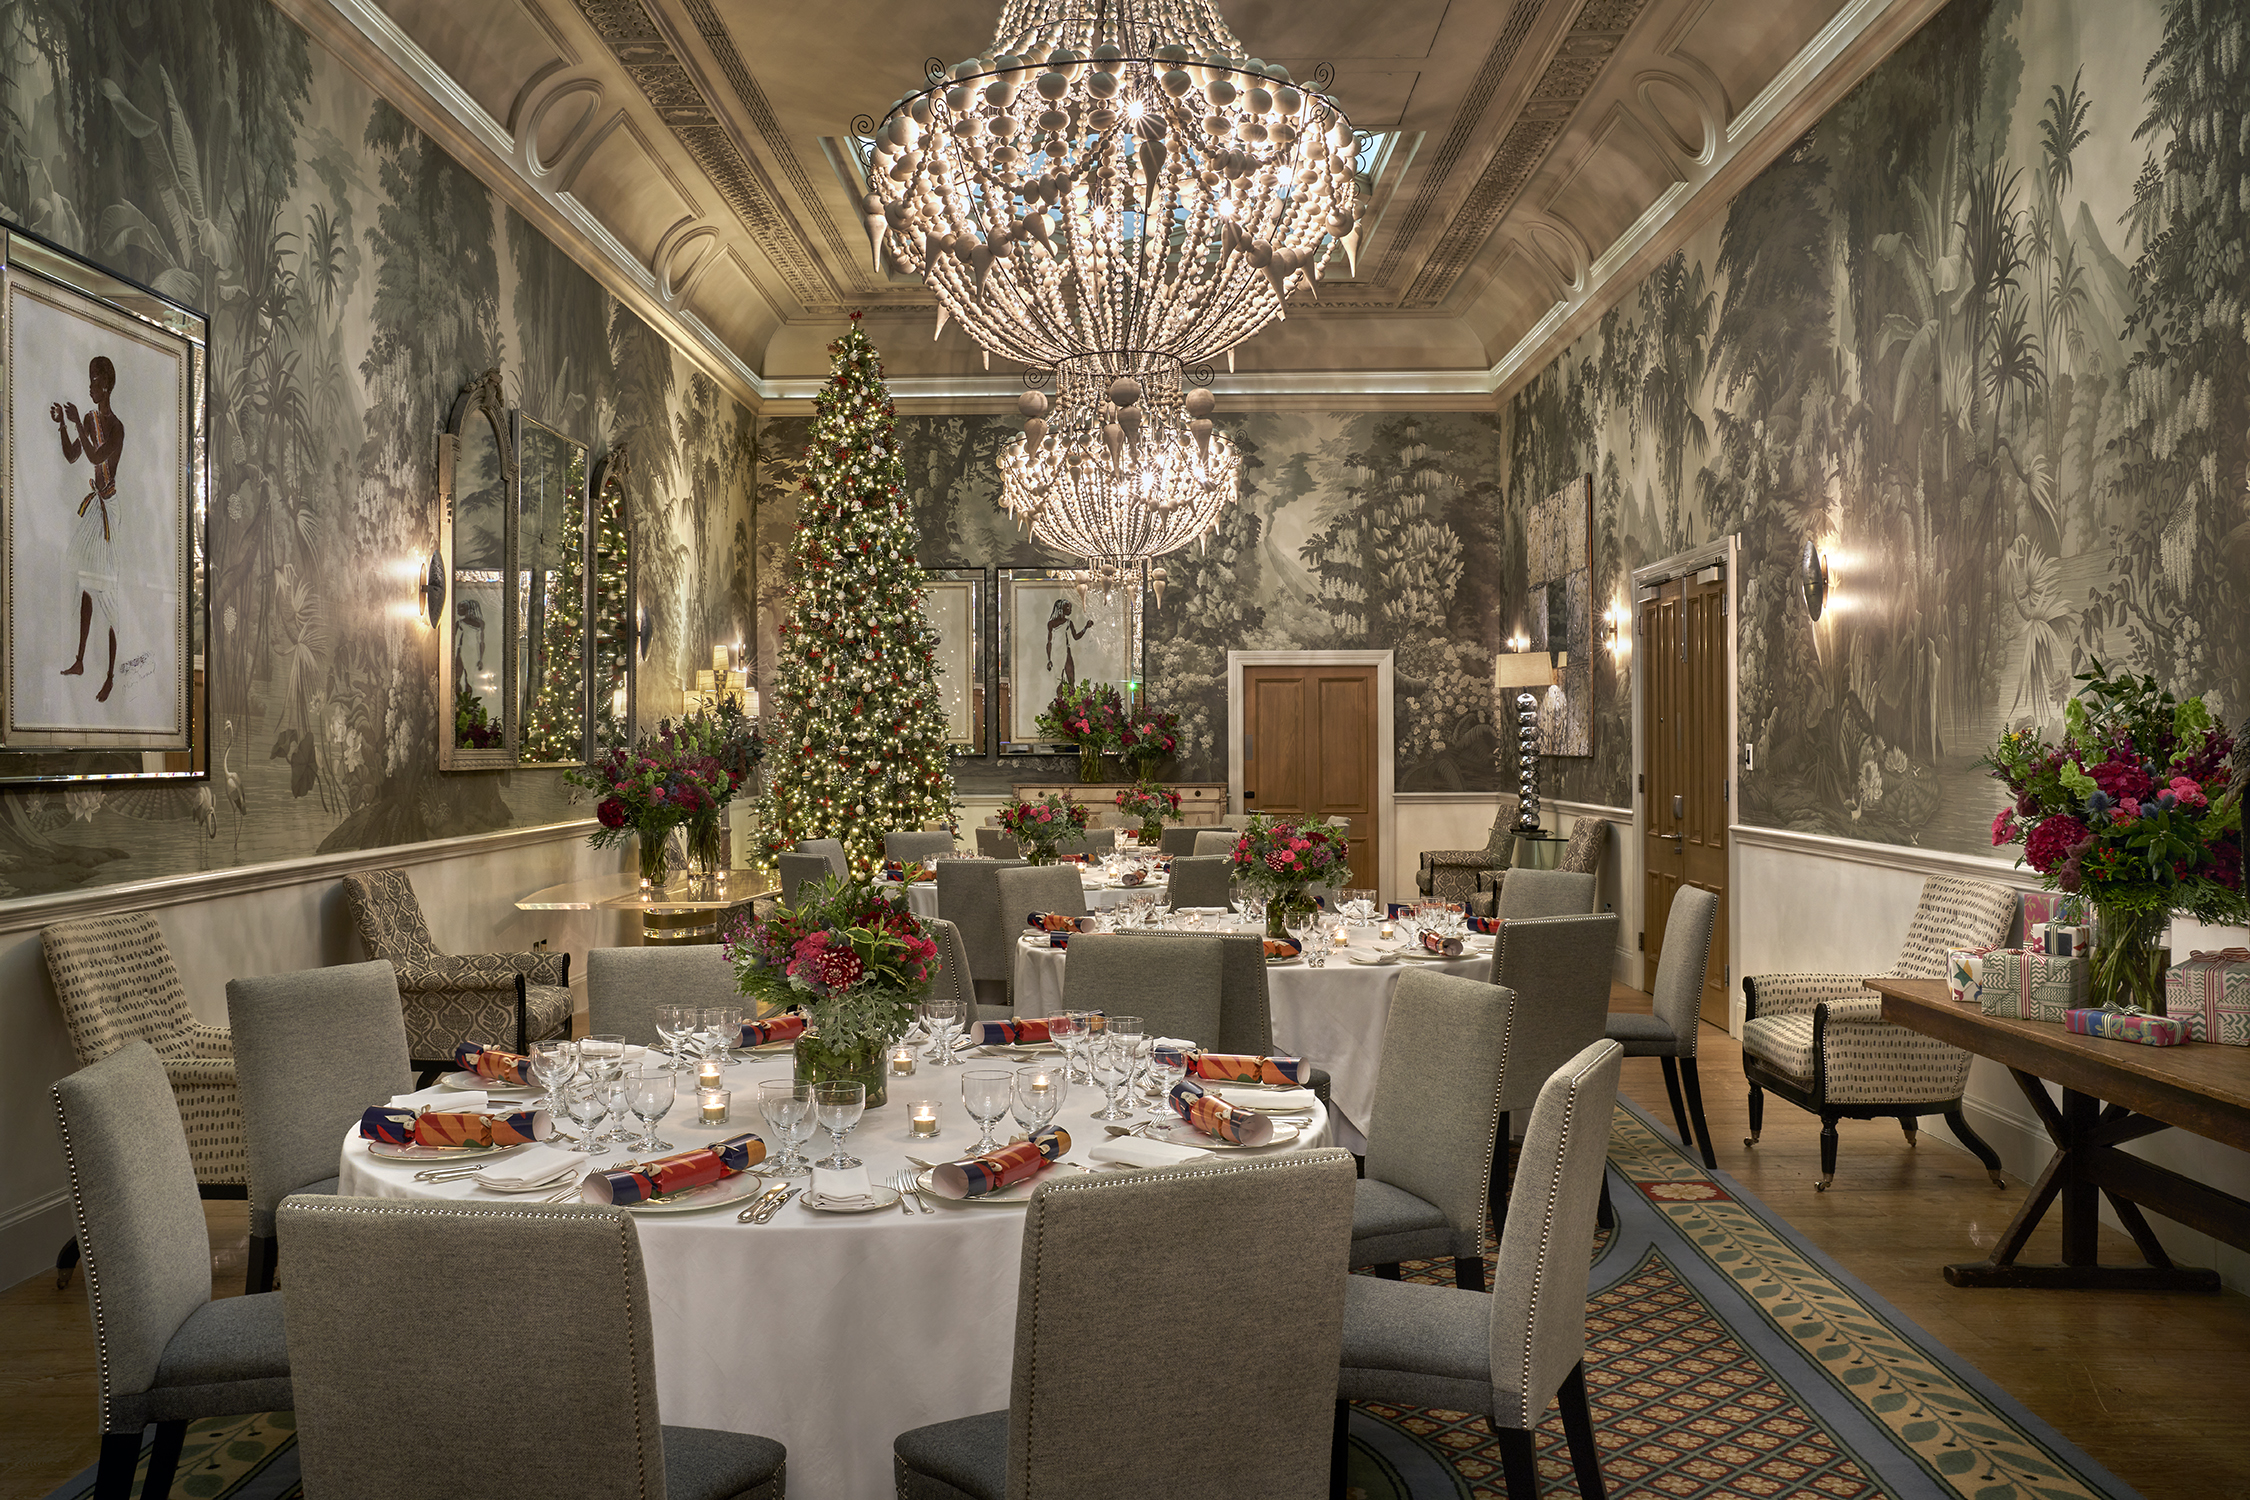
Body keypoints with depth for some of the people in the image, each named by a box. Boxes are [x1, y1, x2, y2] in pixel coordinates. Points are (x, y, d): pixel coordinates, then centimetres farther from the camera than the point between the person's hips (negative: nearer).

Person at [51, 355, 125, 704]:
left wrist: (77, 423, -24)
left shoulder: (116, 425, -16)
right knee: (86, 584, 15)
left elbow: (96, 457, -28)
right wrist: (63, 425, 3)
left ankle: (112, 674, -1)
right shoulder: (89, 419, 10)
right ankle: (80, 661, 26)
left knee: (107, 587, -7)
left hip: (110, 505, -9)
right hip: (92, 502, 9)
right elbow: (72, 457, 17)